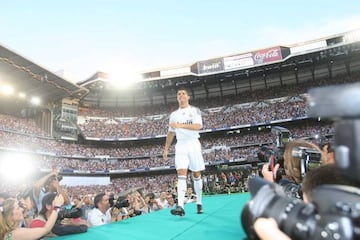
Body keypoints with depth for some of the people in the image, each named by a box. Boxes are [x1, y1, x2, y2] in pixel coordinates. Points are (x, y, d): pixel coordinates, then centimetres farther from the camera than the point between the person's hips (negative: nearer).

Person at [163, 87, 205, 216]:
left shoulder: (195, 110, 3)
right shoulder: (173, 114, 16)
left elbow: (198, 126, -14)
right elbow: (171, 133, 20)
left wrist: (180, 125, -24)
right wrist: (166, 149, 14)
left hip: (193, 144, -2)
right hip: (180, 145, 2)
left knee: (196, 174, 4)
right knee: (181, 173, -12)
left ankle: (199, 203, 16)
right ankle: (180, 206, -23)